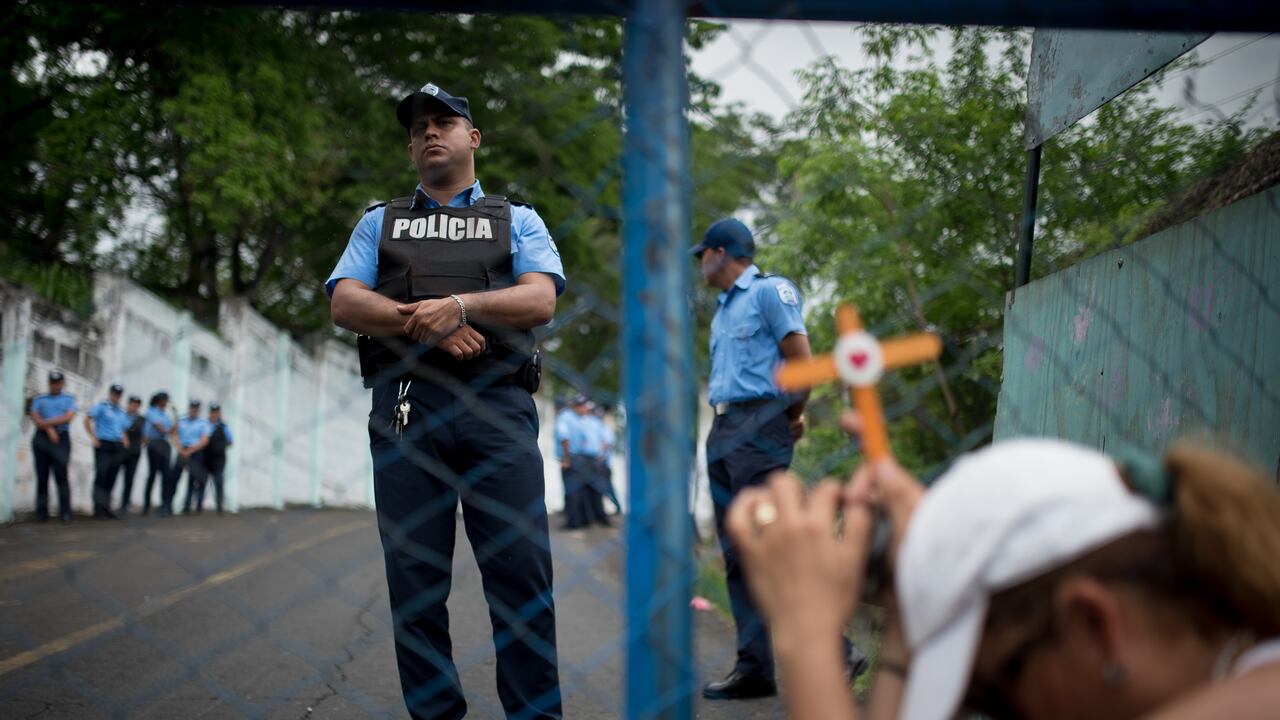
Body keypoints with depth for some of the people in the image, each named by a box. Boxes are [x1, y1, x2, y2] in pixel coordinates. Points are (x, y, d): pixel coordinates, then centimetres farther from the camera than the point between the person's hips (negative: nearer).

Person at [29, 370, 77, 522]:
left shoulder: (69, 399, 12)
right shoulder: (39, 399, 16)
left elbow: (67, 417, -3)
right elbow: (35, 418, 3)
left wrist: (46, 422, -9)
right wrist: (49, 429, -12)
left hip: (61, 439, -2)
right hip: (41, 439, 2)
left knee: (61, 475, -11)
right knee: (42, 476, 0)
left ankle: (65, 512, -14)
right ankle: (42, 512, 2)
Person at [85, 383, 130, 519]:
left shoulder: (122, 412, 20)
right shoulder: (102, 406, 0)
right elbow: (87, 419, -8)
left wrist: (125, 441, 11)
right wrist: (93, 437, -11)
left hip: (118, 447, 6)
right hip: (103, 445, -6)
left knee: (111, 479, 5)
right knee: (101, 476, -12)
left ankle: (106, 508, 9)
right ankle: (99, 507, -16)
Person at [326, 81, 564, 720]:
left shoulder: (517, 221, 20)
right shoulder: (379, 224, 24)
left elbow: (541, 300, 3)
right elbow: (344, 303, 8)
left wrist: (461, 305, -14)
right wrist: (426, 324, -8)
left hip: (496, 408, -1)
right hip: (405, 408, 2)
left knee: (521, 569, -9)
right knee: (413, 576, -1)